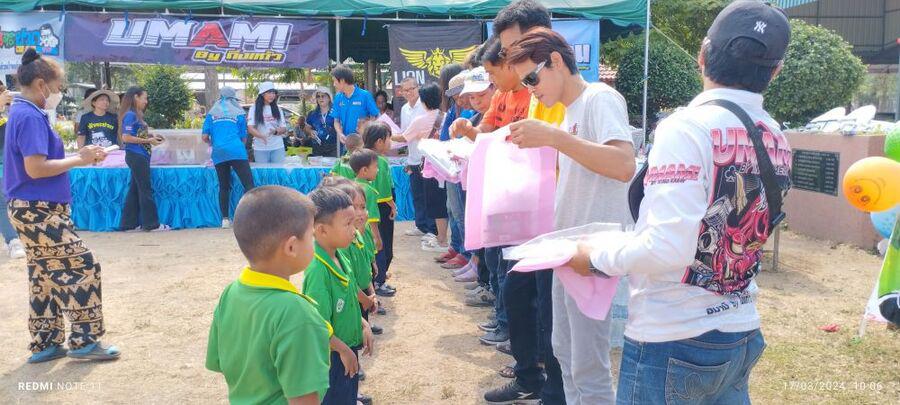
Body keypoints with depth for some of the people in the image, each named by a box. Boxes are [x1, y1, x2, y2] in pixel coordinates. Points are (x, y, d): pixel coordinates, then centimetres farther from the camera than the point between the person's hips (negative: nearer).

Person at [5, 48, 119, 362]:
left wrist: (79, 156, 7)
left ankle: (45, 345, 20)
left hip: (35, 210, 10)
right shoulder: (30, 117, -17)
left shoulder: (23, 113, 14)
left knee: (45, 275, 13)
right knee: (84, 267, -6)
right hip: (39, 212, -10)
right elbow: (36, 169, -24)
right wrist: (80, 160, -16)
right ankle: (83, 341, 1)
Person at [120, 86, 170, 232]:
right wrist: (148, 141, -15)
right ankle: (152, 224, 0)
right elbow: (126, 138, -17)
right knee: (145, 190, -5)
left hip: (140, 157, 9)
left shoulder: (136, 115, 15)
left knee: (135, 190, 11)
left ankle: (130, 223, 15)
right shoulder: (130, 115, -11)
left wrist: (151, 136, 6)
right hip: (136, 156, -9)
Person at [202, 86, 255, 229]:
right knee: (248, 184, -6)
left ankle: (225, 219, 8)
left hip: (218, 153, 3)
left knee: (224, 187, 9)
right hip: (237, 152, -3)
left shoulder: (212, 113, 15)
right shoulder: (239, 113, 10)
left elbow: (205, 137, 8)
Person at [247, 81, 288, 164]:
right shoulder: (254, 108, 1)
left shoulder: (277, 109, 11)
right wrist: (262, 136, -27)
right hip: (260, 148, -2)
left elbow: (284, 128, 10)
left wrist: (275, 131, -14)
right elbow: (250, 128, -8)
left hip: (278, 147, 3)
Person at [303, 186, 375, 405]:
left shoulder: (339, 256, -4)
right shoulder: (319, 270, -29)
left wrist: (363, 325, 4)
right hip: (331, 356, -8)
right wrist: (343, 350, -16)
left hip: (348, 350, 8)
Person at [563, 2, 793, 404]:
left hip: (673, 341, -7)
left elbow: (668, 248, -26)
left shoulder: (688, 127, -19)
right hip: (742, 337, 7)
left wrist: (597, 257, -9)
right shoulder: (775, 139, 3)